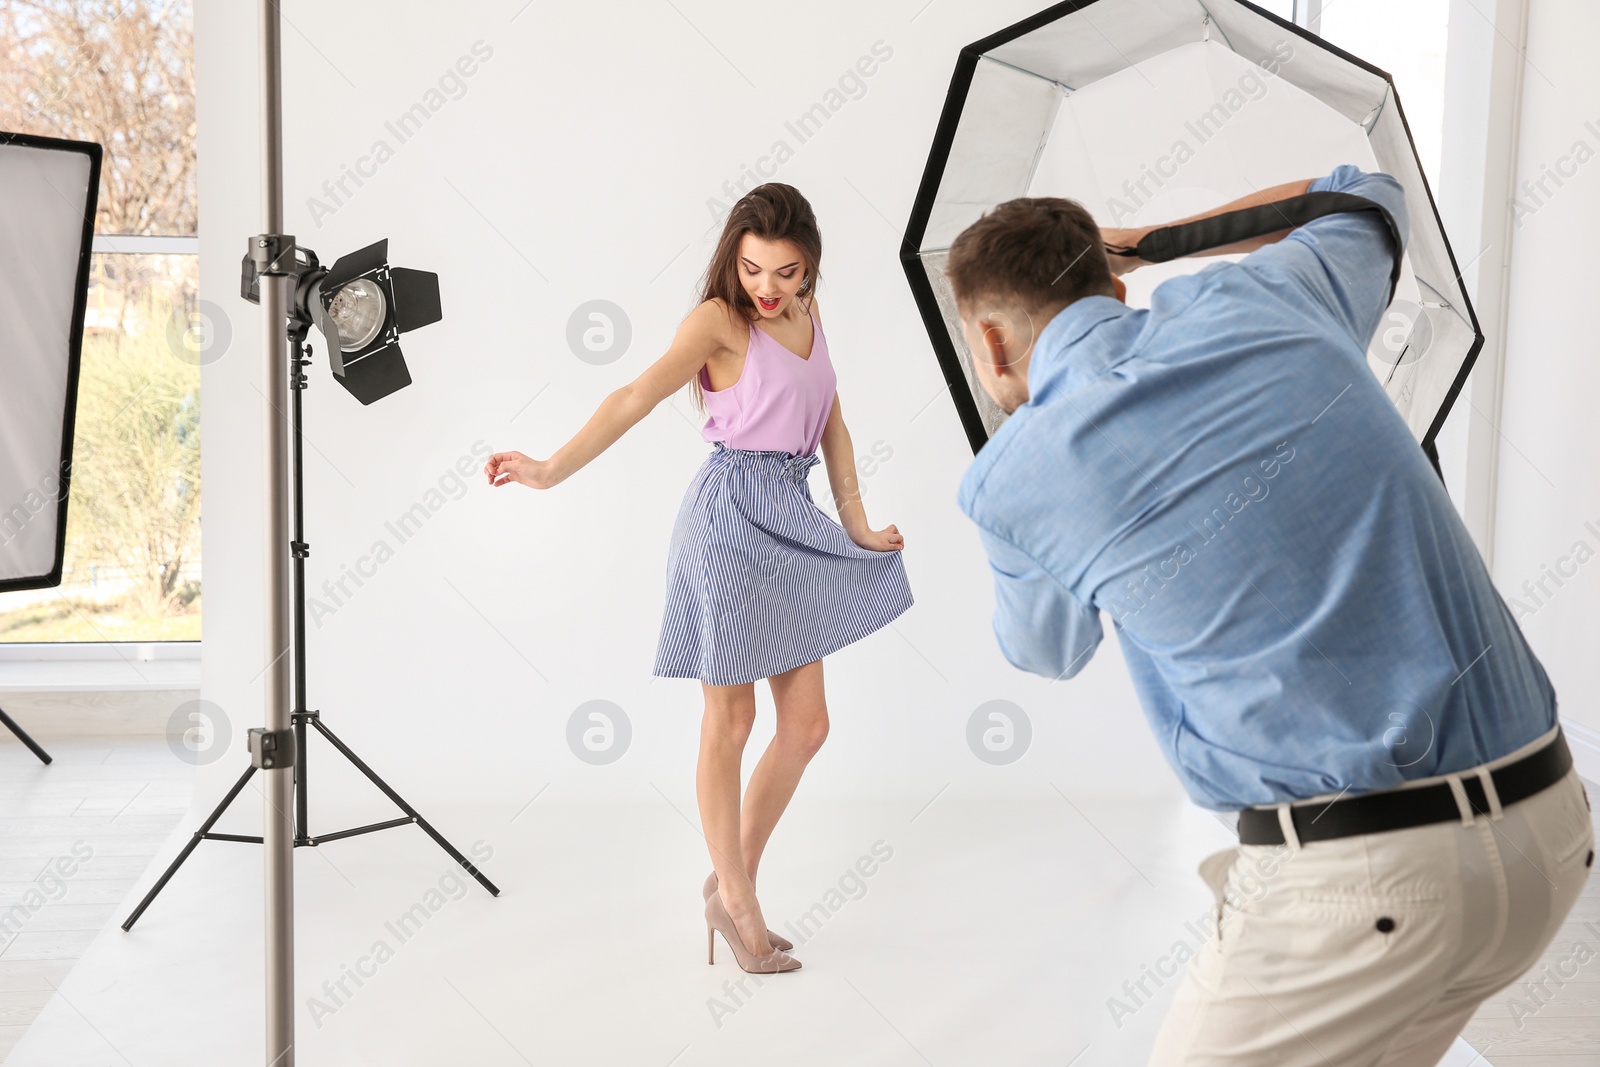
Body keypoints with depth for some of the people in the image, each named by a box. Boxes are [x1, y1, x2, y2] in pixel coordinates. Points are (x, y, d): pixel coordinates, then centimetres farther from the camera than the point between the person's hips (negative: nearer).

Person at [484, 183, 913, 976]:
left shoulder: (807, 312, 13)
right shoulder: (718, 320, -7)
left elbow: (831, 421, 17)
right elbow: (640, 394, -20)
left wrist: (856, 524, 12)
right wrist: (553, 469, -31)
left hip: (792, 526, 7)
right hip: (731, 517, -7)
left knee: (806, 725, 7)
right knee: (731, 719, 3)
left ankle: (730, 883, 24)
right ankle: (737, 903, 18)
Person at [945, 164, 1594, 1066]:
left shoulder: (1016, 481, -5)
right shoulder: (1261, 299, 6)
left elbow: (1047, 652, 19)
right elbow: (1370, 202, 33)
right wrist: (1147, 241, 36)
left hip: (1359, 874, -6)